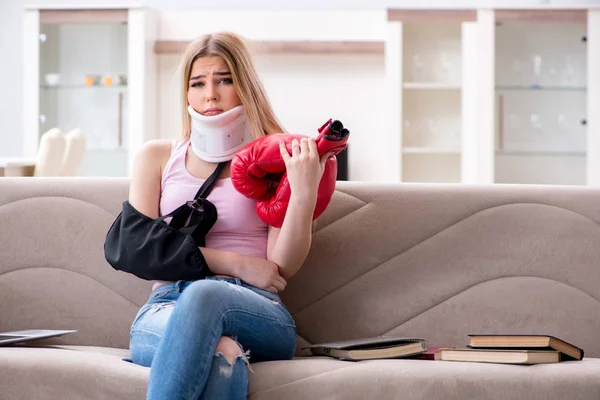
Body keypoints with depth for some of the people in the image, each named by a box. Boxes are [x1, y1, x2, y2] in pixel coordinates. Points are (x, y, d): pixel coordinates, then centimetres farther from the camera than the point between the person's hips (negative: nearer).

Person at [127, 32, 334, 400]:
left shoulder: (279, 159, 14)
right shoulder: (157, 156, 20)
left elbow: (284, 269, 3)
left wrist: (305, 192, -12)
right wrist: (237, 265, -2)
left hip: (258, 314, 0)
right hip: (167, 305, 0)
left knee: (205, 293, -40)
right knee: (220, 355, -40)